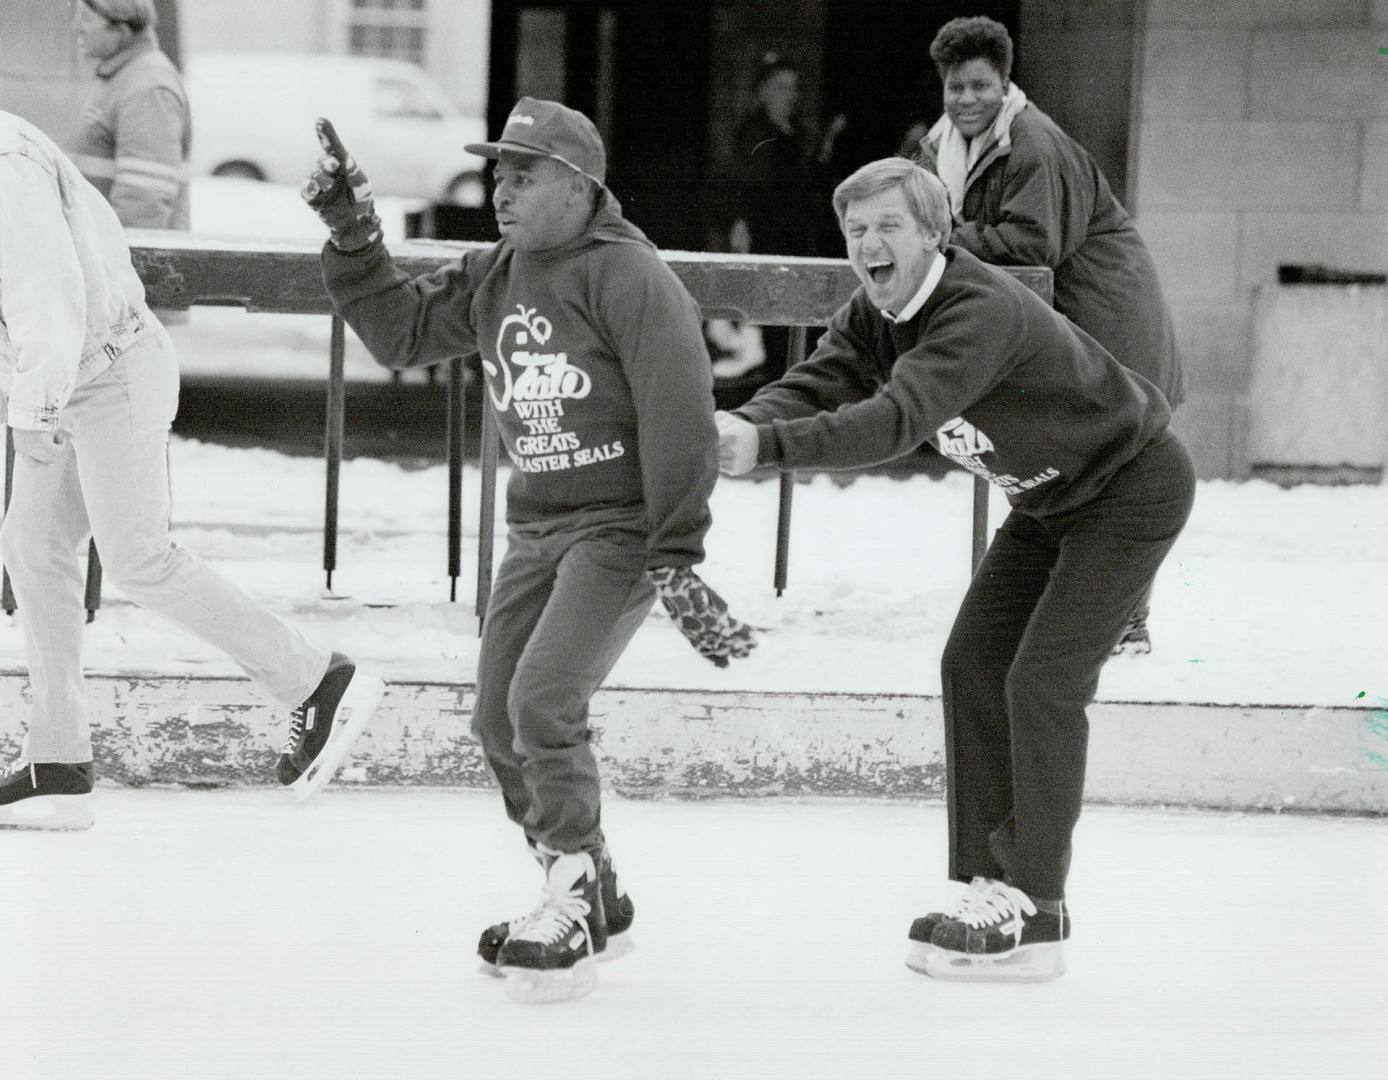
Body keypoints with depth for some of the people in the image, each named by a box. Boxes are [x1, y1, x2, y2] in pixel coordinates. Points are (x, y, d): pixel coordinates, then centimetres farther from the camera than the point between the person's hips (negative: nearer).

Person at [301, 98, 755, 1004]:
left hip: (622, 527, -8)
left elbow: (679, 414, -19)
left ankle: (573, 912, -7)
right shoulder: (494, 279, 8)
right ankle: (595, 902, 23)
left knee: (543, 701, -20)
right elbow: (402, 332, 16)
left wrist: (676, 554, -21)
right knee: (500, 721, 7)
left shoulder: (628, 276, -16)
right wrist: (354, 236, 4)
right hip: (536, 527, 8)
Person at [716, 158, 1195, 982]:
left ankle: (1031, 915, -9)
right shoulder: (876, 315, -6)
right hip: (1050, 498, 9)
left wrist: (769, 446, -56)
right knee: (974, 665, 3)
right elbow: (814, 385, -19)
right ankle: (996, 885, 10)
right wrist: (741, 428, -41)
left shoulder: (983, 311, -34)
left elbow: (896, 421, -46)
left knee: (1044, 681, -14)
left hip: (1132, 489, -9)